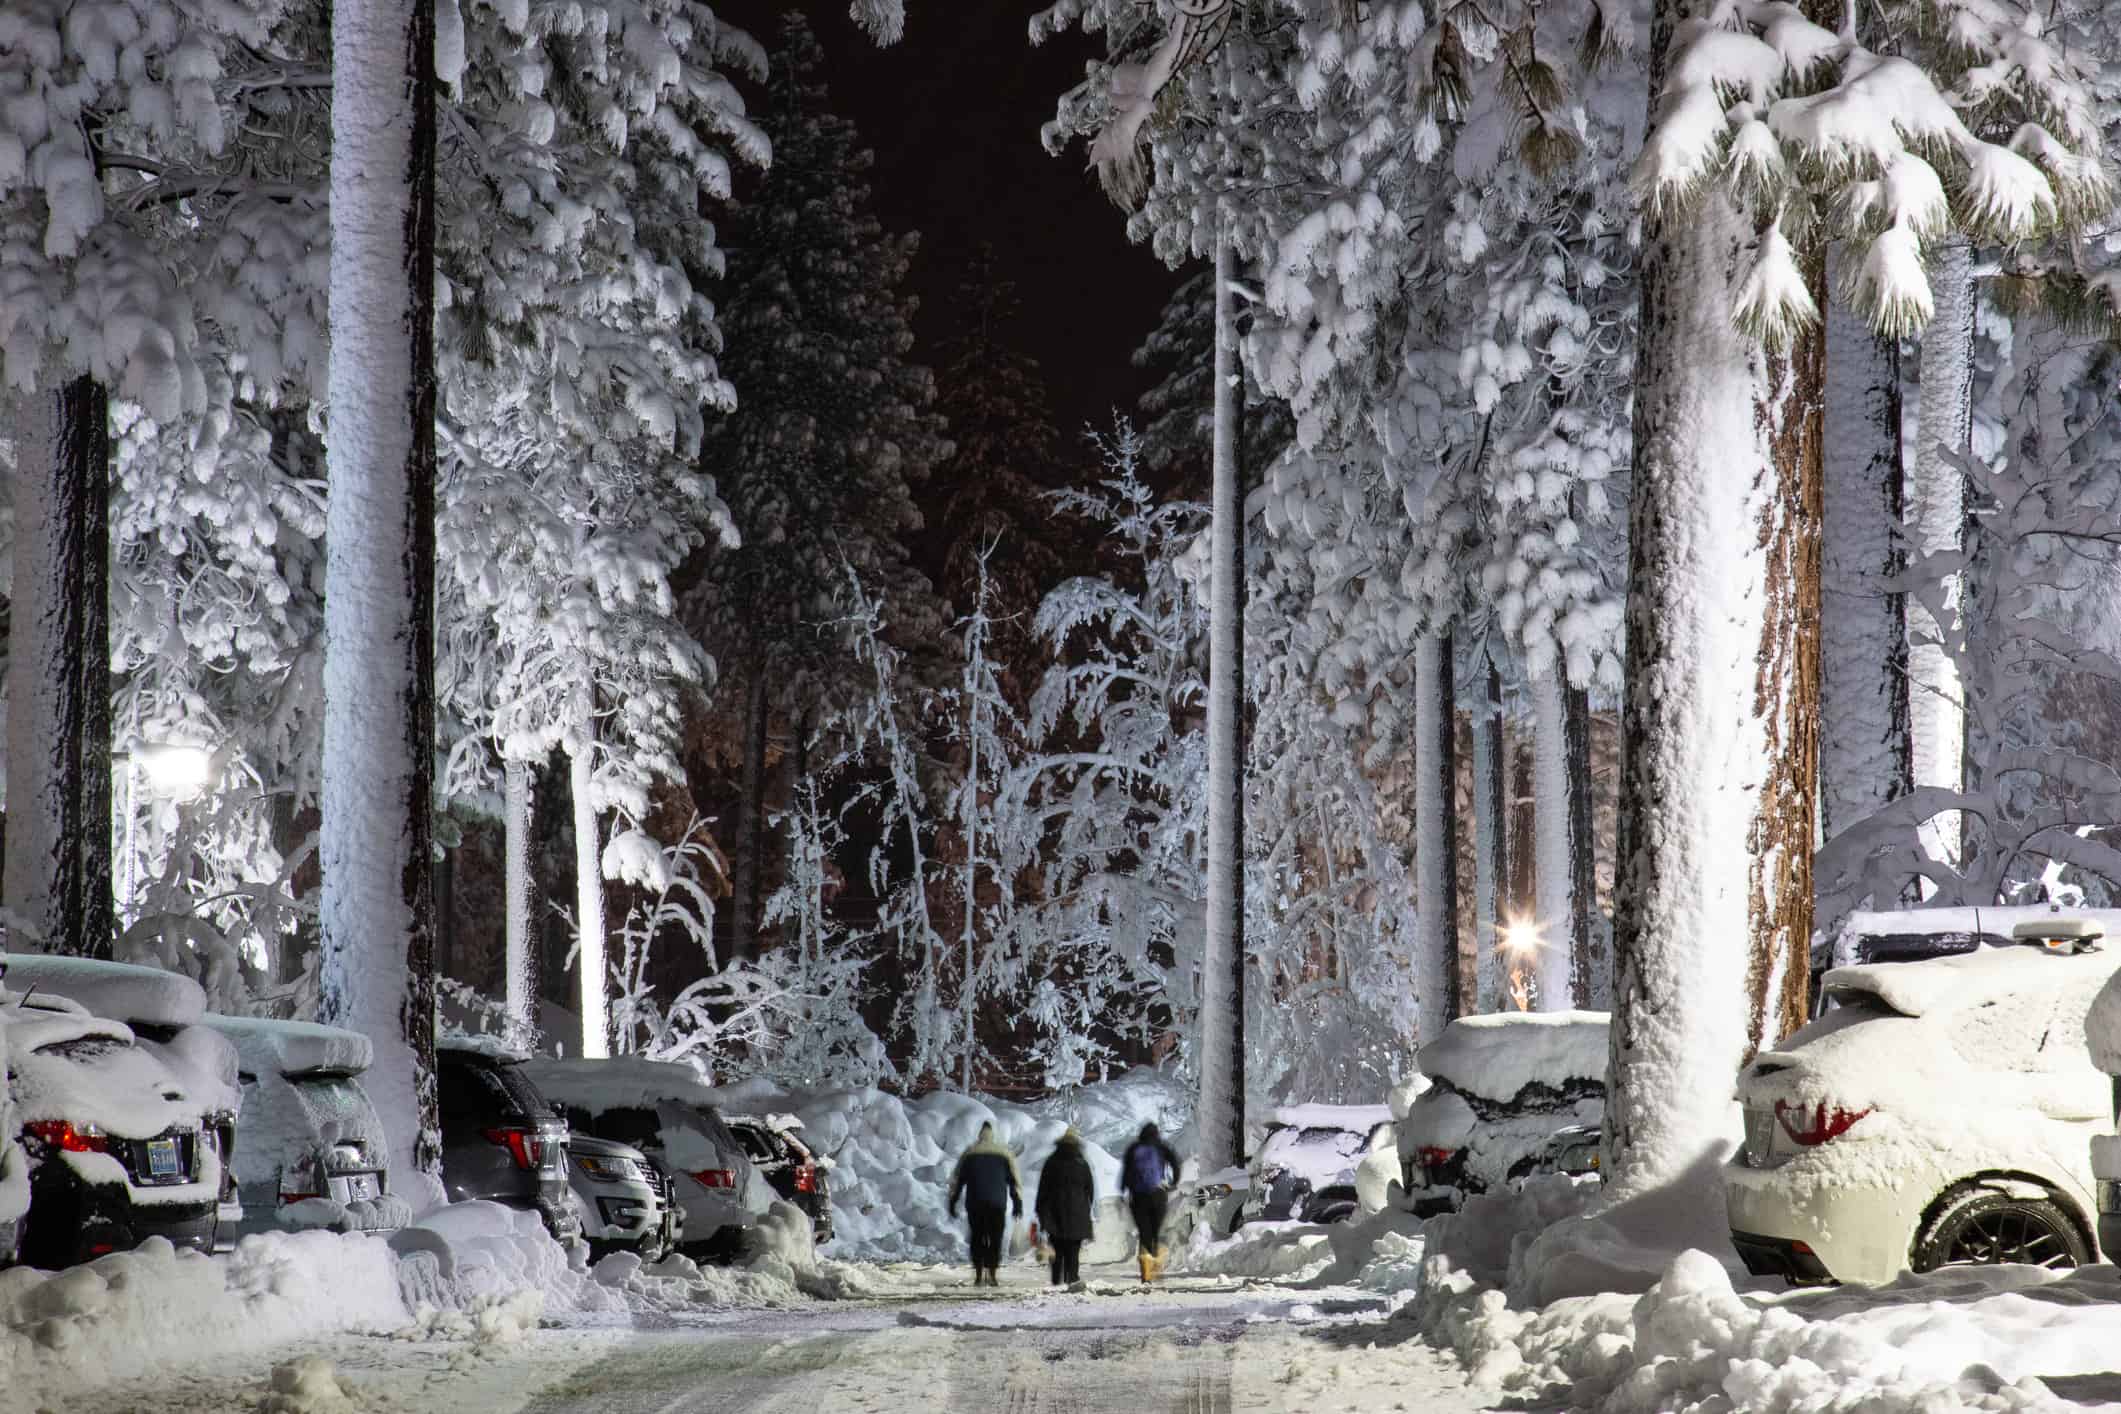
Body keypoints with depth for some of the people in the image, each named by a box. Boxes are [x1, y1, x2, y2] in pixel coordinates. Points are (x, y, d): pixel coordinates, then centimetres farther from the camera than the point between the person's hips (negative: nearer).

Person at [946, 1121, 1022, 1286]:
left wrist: (952, 1203, 12)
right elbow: (1014, 1181, 6)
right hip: (997, 1204, -1)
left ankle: (979, 1275, 0)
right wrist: (1018, 1204, 9)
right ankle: (993, 1274, -6)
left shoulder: (968, 1154, 7)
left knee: (977, 1238, 7)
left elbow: (957, 1181, 8)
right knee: (995, 1239, 3)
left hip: (974, 1204, 1)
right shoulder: (1004, 1154, 6)